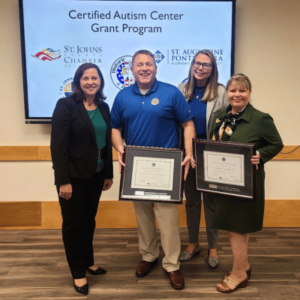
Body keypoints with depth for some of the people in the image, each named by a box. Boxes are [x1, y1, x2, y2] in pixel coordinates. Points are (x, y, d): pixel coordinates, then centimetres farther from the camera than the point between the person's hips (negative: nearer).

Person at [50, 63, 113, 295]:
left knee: (89, 220, 17)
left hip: (96, 174, 5)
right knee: (73, 223, 10)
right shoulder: (66, 105, -11)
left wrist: (109, 173, 8)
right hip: (74, 175, -5)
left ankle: (88, 262, 37)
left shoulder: (103, 107, 6)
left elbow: (107, 143, 8)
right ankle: (78, 273, 25)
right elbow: (58, 146, -15)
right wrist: (63, 180, -18)